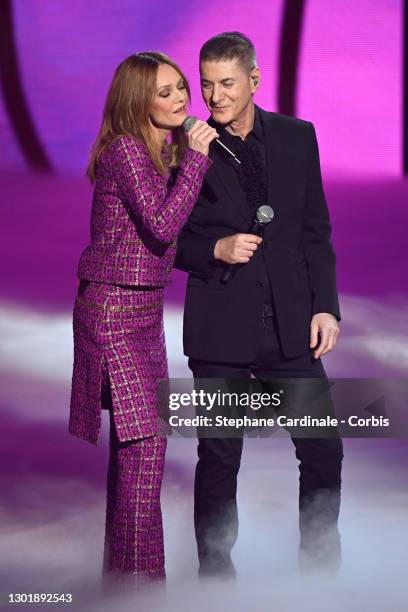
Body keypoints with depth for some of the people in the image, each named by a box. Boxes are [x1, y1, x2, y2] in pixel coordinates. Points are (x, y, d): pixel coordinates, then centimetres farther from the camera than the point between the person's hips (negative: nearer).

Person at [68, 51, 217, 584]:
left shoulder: (166, 151, 11)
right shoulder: (125, 150, -15)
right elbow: (163, 226, -24)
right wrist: (196, 158, -20)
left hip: (145, 307, 9)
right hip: (113, 307, -9)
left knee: (135, 438, 13)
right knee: (145, 438, -12)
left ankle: (120, 567, 23)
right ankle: (139, 572, -6)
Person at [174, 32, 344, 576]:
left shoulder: (297, 137, 5)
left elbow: (316, 230, 8)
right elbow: (168, 240, 3)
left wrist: (325, 306, 0)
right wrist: (216, 251, -15)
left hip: (290, 325, 3)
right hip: (221, 330, -2)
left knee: (324, 452, 5)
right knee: (219, 459, 6)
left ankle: (322, 571, 23)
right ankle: (216, 573, 22)